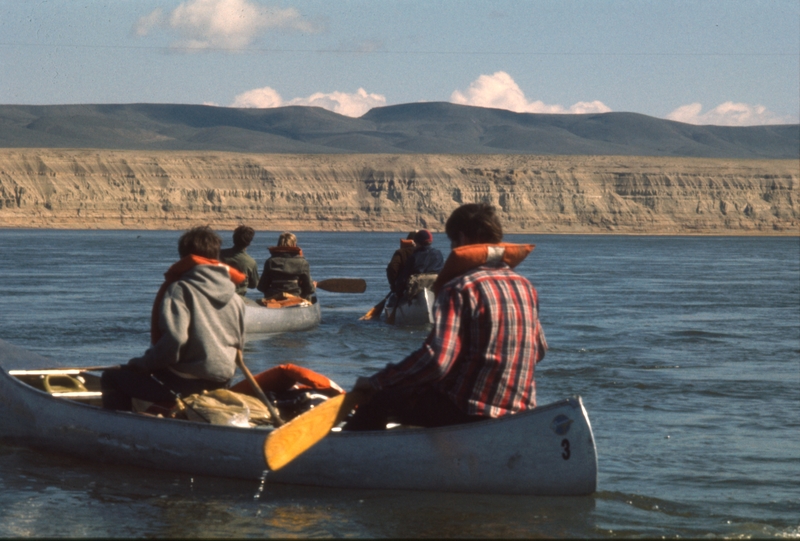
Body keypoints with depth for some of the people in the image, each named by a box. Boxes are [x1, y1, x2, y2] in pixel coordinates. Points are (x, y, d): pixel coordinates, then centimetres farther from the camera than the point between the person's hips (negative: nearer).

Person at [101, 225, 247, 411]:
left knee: (111, 378, 5)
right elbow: (239, 344, 15)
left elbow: (174, 339, -23)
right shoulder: (235, 298, 8)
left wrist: (143, 363, -10)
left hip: (186, 382, -8)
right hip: (222, 382, 8)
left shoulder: (181, 290, -12)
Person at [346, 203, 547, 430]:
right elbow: (539, 350, 17)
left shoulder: (460, 289, -15)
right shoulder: (524, 286, 7)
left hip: (471, 410, -8)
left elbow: (436, 360, -24)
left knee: (377, 402, 8)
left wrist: (377, 382, -15)